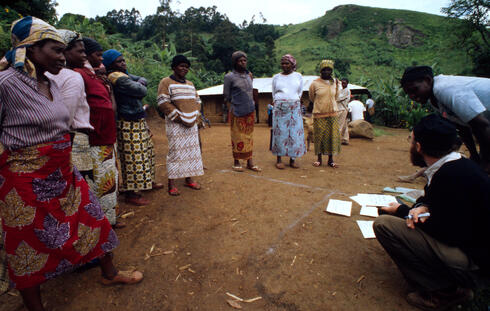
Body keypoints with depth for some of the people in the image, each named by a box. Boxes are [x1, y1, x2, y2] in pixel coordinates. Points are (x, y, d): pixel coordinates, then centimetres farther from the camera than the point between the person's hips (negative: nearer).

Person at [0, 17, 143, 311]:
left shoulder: (52, 84, 7)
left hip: (63, 173, 7)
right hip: (28, 179, -7)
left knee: (92, 219, 16)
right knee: (31, 245, 10)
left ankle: (110, 272, 40)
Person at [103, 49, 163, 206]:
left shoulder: (124, 74, 14)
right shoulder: (118, 78, -17)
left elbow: (143, 80, 16)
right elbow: (142, 91, -18)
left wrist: (139, 82, -5)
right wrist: (139, 86, 3)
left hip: (138, 121, 11)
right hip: (129, 124, -11)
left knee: (146, 152, 20)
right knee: (133, 158, -6)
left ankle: (148, 182, 36)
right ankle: (131, 194, 4)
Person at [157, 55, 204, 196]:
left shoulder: (190, 84, 18)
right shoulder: (166, 82, -3)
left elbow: (197, 101, 19)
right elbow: (163, 103, -13)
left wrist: (195, 117, 3)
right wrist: (179, 118, -15)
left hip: (192, 124, 7)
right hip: (175, 124, -7)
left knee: (192, 151, 9)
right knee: (175, 152, -6)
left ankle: (188, 179, 21)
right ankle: (171, 184, 3)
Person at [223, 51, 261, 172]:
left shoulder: (248, 75, 12)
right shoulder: (229, 77, -5)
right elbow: (226, 96, -2)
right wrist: (236, 103, 1)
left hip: (250, 111, 6)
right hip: (237, 112, -5)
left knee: (249, 136, 7)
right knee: (237, 137, 0)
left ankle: (250, 162, 13)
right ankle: (236, 162, 13)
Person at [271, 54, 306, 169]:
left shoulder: (298, 76, 11)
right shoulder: (276, 77, 11)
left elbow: (300, 92, 15)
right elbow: (274, 93, 15)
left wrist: (296, 102, 6)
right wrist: (277, 104, 6)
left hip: (295, 107, 1)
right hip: (280, 108, 0)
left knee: (295, 132, -1)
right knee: (280, 132, -2)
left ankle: (292, 159, 8)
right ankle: (279, 159, 5)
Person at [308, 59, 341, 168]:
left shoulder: (335, 82, 7)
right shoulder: (315, 83, -4)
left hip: (332, 114, 3)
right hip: (319, 114, -3)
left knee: (332, 136, 4)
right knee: (319, 136, 2)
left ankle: (331, 159, 15)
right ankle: (319, 159, 15)